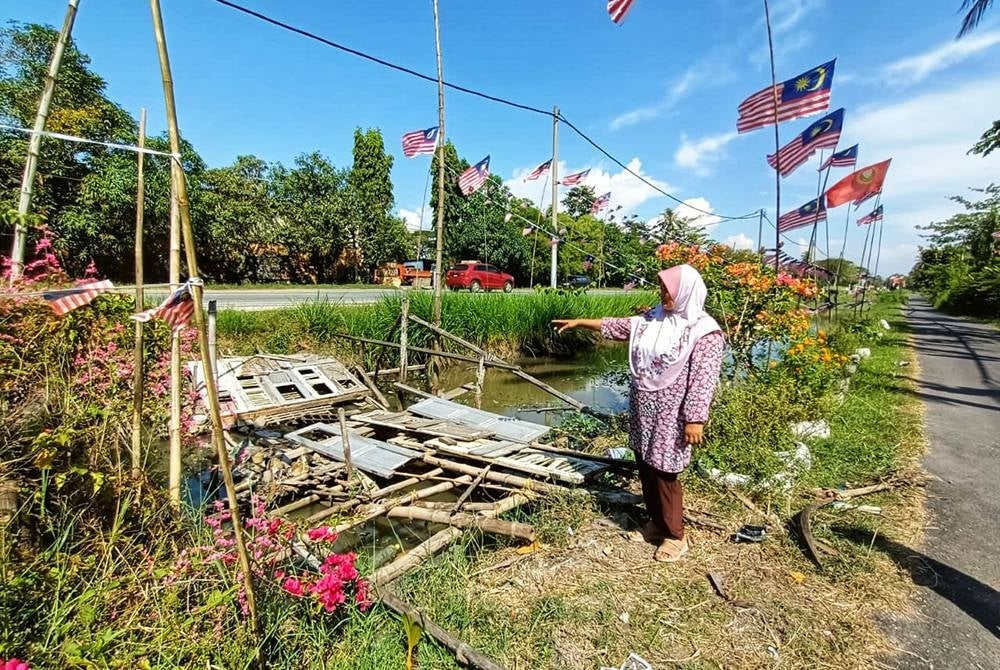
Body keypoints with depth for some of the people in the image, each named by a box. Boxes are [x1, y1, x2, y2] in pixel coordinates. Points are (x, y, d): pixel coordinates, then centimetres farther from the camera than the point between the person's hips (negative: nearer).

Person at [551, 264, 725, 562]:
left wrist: (695, 419, -21)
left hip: (669, 417, -7)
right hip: (643, 412, 7)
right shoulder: (653, 319, 6)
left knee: (664, 473, 2)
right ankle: (656, 521, 38)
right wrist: (579, 322, 13)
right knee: (645, 469, 17)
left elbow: (703, 380, -18)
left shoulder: (704, 332, -15)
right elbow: (619, 327, 13)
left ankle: (675, 536, 23)